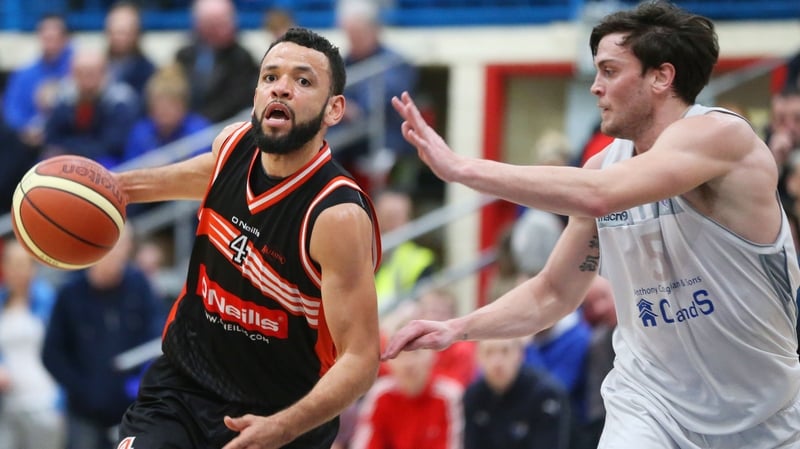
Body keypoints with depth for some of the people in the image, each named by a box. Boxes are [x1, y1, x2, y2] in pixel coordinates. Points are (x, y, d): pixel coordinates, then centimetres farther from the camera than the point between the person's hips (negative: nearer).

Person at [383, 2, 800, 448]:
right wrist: (459, 328, -5)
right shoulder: (605, 166, 1)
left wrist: (461, 167, -29)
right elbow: (554, 293, 10)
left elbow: (595, 196, -31)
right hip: (650, 406, 3)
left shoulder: (721, 134, -18)